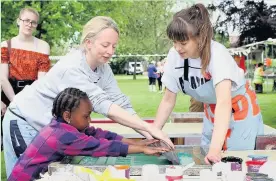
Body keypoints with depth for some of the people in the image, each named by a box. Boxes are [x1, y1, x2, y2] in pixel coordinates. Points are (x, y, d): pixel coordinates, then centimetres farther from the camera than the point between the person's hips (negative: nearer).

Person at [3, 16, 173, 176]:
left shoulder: (103, 67, -8)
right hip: (26, 122, -7)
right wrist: (149, 127, -45)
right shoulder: (72, 67, -33)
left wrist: (148, 134, -27)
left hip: (52, 126, 7)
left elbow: (120, 102, -13)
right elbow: (101, 103, -41)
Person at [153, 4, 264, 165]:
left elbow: (224, 103, -46)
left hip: (241, 114, -5)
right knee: (206, 162, 7)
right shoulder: (175, 55, -18)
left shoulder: (217, 54, -33)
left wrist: (215, 148, -56)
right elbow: (168, 100, -8)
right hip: (212, 116, 5)